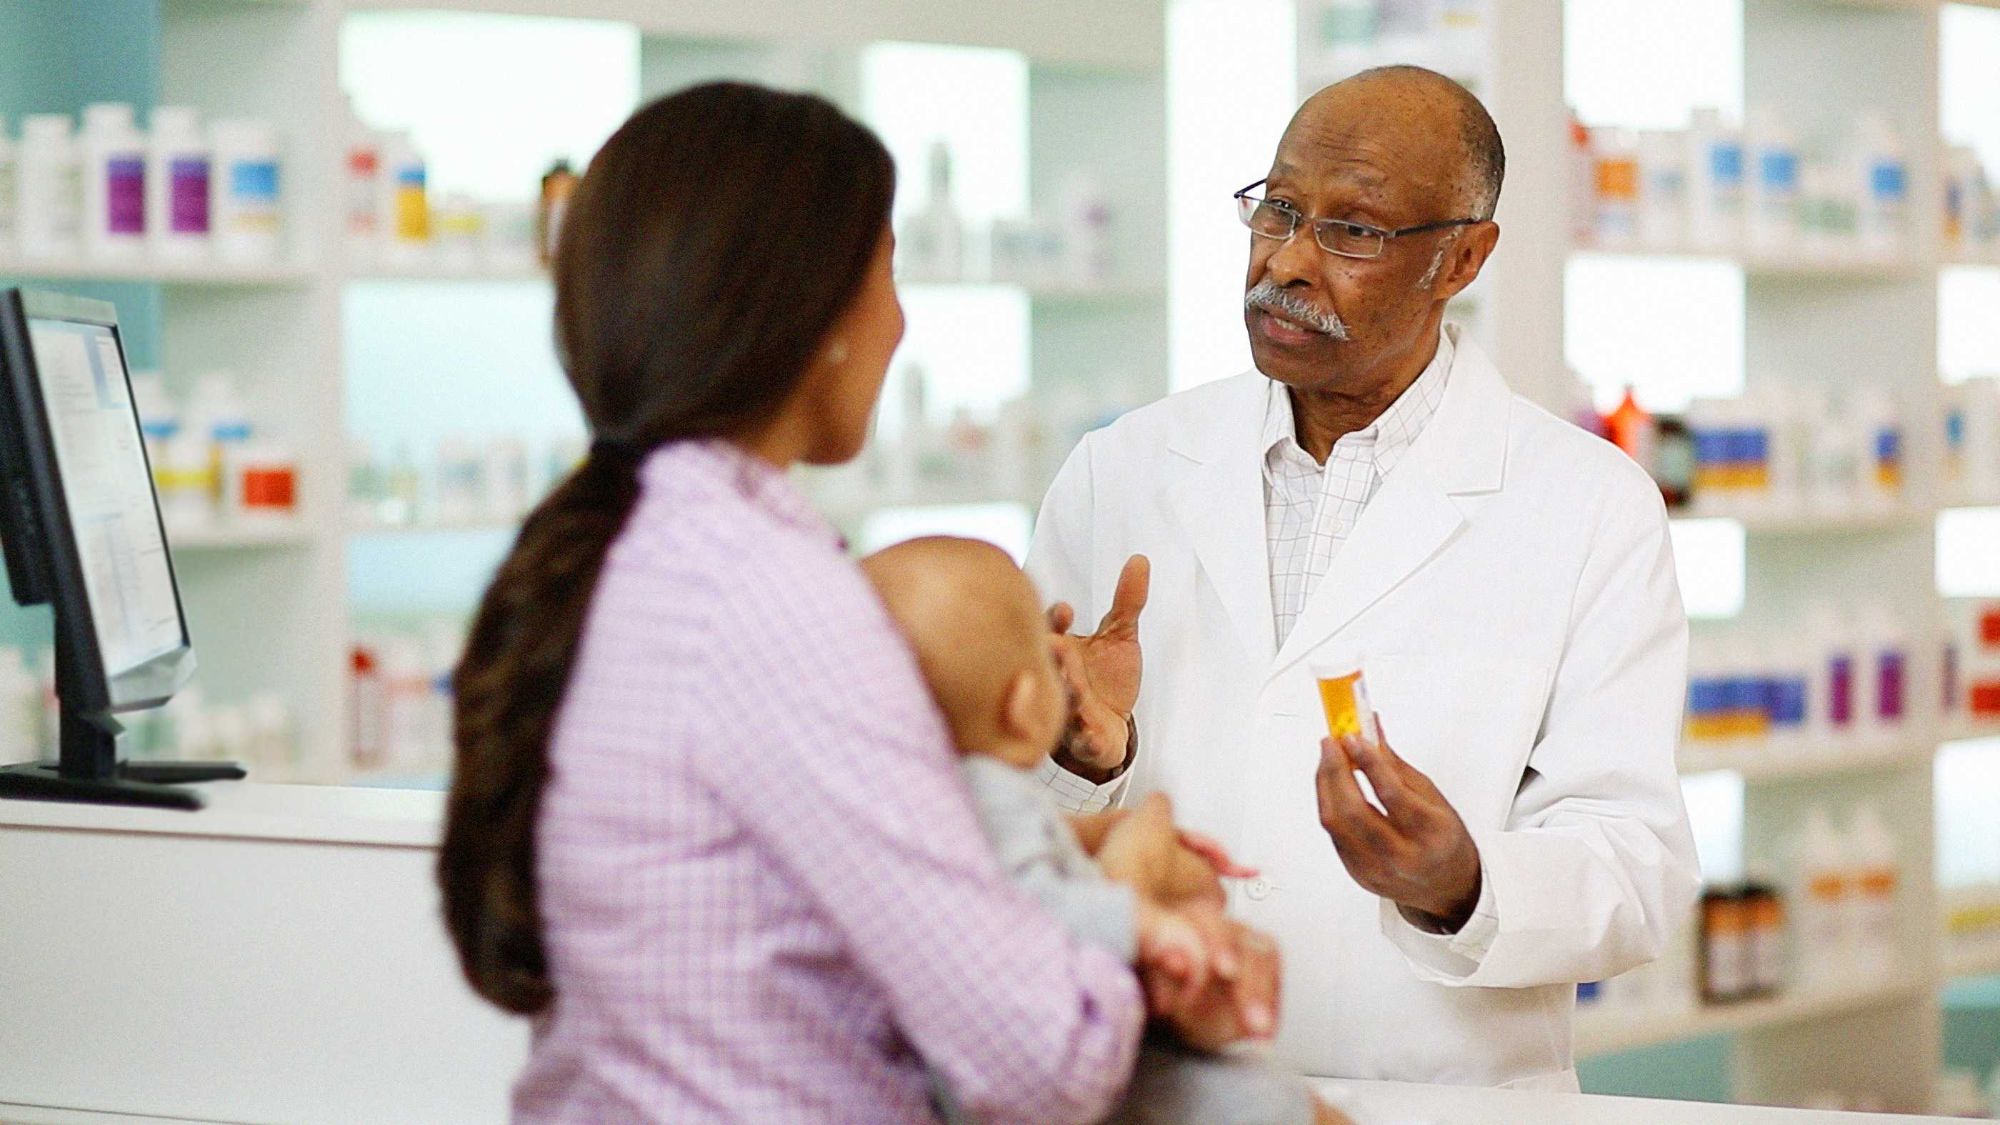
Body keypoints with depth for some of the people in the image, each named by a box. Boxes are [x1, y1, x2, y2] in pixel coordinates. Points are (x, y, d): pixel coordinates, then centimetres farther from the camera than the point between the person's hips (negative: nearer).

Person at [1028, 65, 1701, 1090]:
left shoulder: (1594, 510, 3)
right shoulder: (1118, 473, 11)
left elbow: (1637, 873, -2)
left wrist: (1461, 890, -20)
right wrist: (1082, 754, -8)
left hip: (1448, 1108, -3)